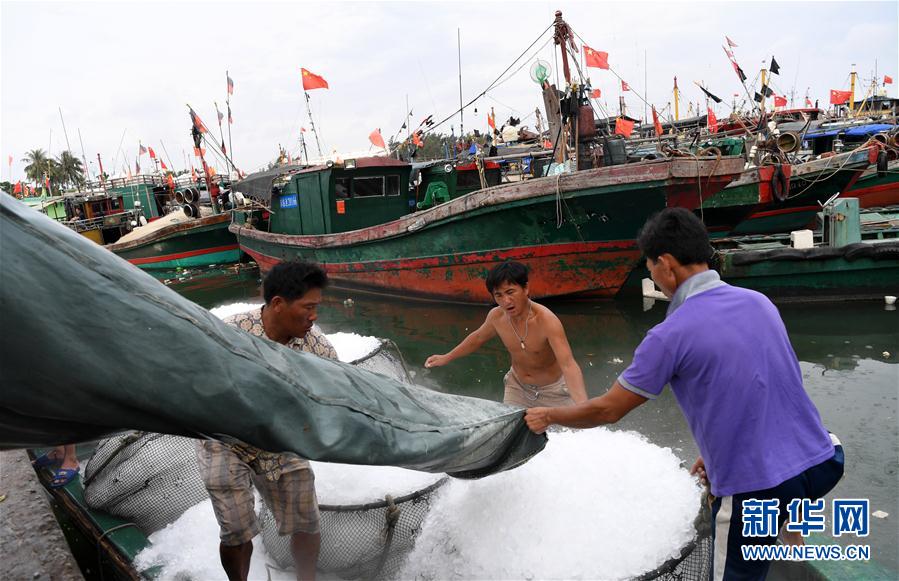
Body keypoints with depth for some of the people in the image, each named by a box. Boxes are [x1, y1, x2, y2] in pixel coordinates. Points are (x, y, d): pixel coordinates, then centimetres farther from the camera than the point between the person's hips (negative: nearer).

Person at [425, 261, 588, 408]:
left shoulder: (546, 320, -33)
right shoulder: (496, 316, -17)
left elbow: (568, 365, -41)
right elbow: (478, 338, 7)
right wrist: (446, 358, 13)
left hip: (552, 390, -4)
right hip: (517, 387, 4)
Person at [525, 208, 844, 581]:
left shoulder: (670, 335, -17)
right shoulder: (759, 301, 2)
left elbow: (607, 410, -8)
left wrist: (548, 417, 9)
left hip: (757, 490, -6)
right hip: (822, 462, 6)